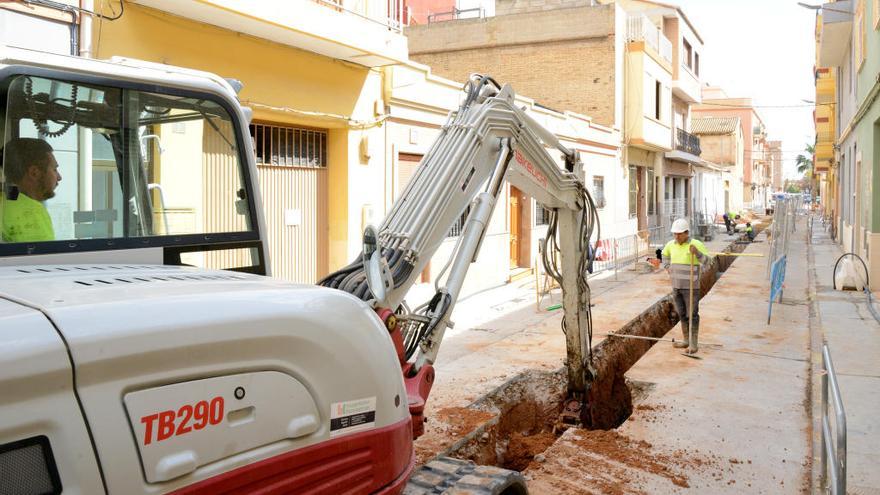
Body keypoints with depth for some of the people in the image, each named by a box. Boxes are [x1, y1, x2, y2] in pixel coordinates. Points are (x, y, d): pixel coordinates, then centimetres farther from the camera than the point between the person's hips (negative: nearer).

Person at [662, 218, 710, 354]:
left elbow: (706, 260, -25)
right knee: (682, 314, 14)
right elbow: (665, 254, 27)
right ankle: (686, 340, 26)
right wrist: (667, 267, 14)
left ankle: (693, 344, 4)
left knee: (692, 315, -2)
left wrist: (697, 252, -42)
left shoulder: (696, 244, -13)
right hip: (676, 286, 6)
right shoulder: (671, 244, 5)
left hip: (691, 286, -6)